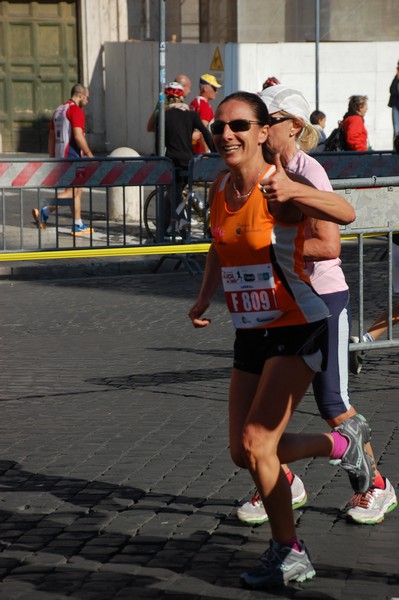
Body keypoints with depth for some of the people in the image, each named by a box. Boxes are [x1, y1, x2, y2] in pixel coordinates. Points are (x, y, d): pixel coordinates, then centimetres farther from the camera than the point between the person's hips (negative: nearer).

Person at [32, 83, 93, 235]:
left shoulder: (59, 110, 16)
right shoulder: (76, 110, -12)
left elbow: (51, 137, 17)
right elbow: (78, 135, -21)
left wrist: (52, 158, 20)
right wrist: (89, 154, -14)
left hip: (60, 155, 10)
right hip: (72, 155, -10)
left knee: (77, 190, 13)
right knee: (71, 192, -9)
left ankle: (78, 225, 12)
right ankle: (44, 212, -20)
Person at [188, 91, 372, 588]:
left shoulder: (278, 188, -20)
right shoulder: (219, 190, 2)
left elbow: (346, 214, -39)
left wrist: (293, 192, -57)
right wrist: (204, 300, 9)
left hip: (297, 331, -8)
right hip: (250, 336, 8)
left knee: (256, 444, -13)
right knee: (243, 453, 9)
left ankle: (288, 553, 8)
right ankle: (344, 445, 33)